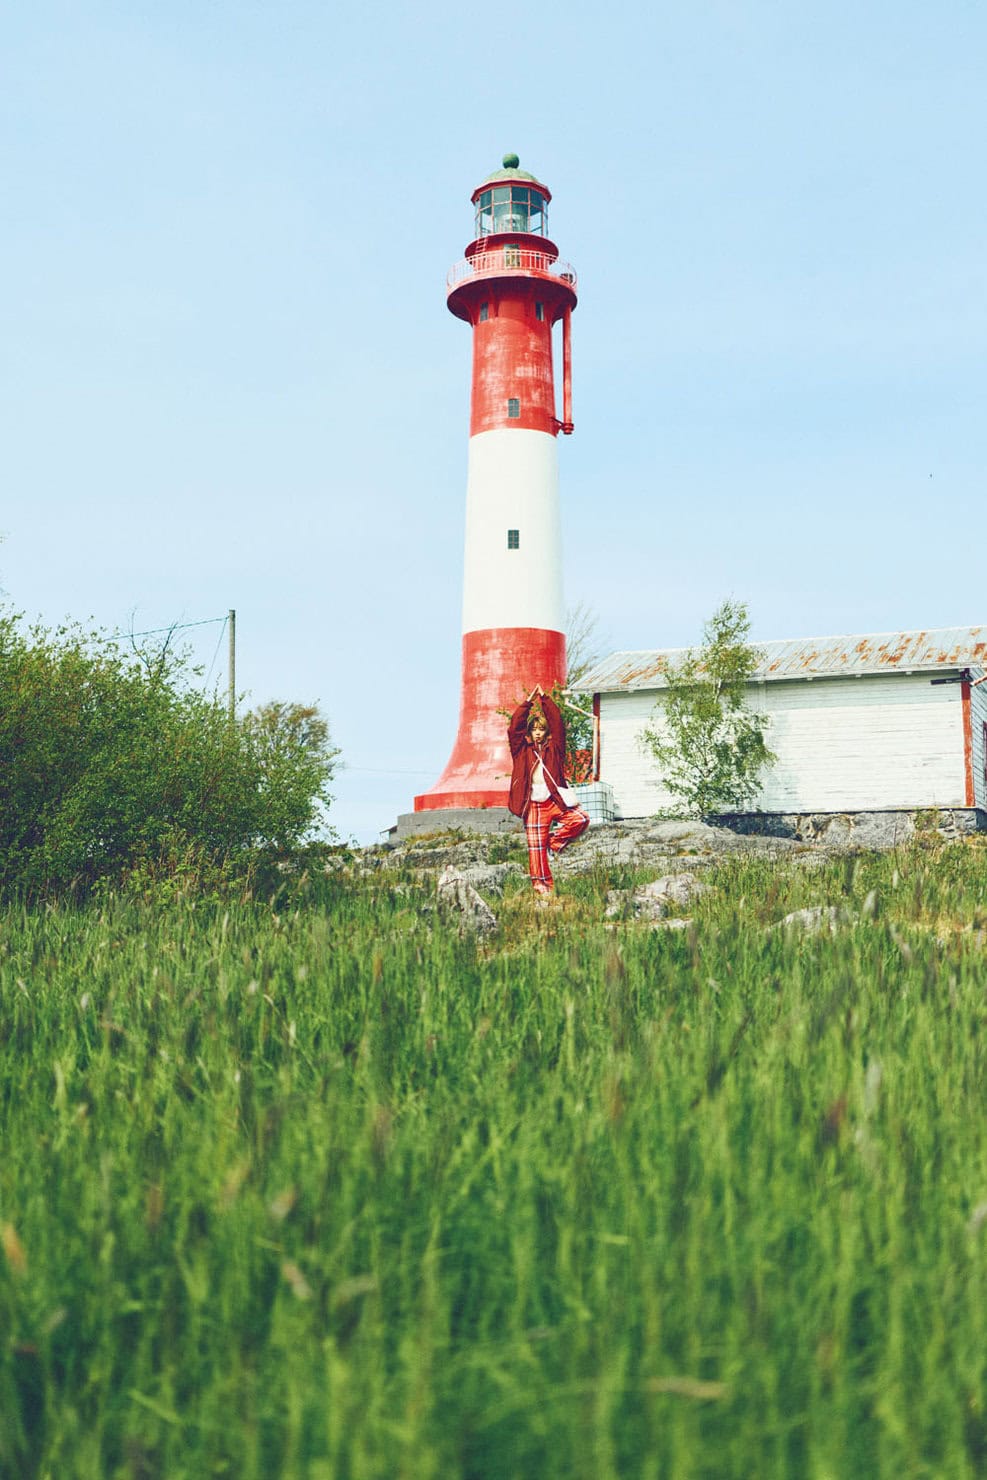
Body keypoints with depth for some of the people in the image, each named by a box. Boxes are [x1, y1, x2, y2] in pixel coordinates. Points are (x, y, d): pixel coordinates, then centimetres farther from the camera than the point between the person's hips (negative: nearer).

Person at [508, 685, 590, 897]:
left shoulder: (553, 748, 10)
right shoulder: (523, 750, 10)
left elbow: (557, 723, 2)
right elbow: (514, 727, -2)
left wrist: (544, 698, 0)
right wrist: (528, 702, -2)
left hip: (555, 802, 1)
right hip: (534, 806, -1)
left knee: (581, 818, -22)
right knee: (536, 847, -4)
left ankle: (556, 840, 0)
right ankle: (542, 884, 2)